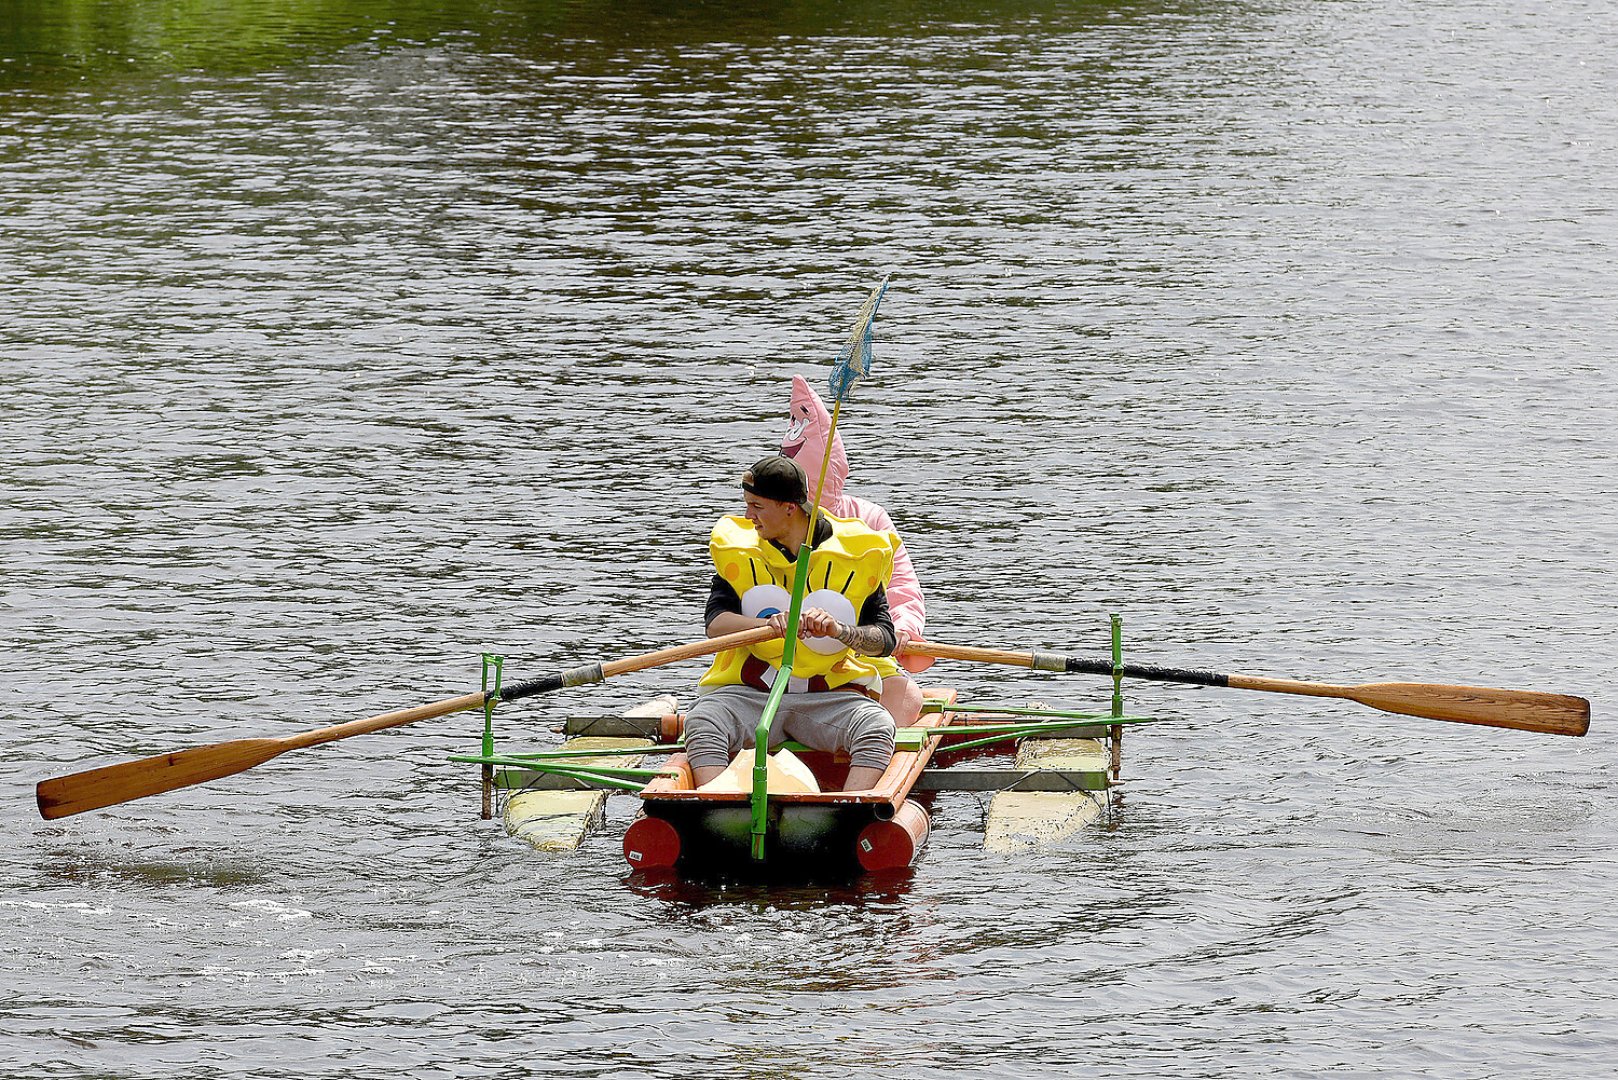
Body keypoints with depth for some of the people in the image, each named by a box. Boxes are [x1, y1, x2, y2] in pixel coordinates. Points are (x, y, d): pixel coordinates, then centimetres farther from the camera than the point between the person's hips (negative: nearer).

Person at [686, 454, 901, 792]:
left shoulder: (857, 556, 0)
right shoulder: (738, 548, 4)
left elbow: (885, 639, -5)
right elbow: (715, 624, -10)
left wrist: (842, 631, -28)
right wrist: (768, 625, -31)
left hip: (830, 694, -1)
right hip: (750, 692, 1)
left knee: (878, 727, -31)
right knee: (702, 721, -29)